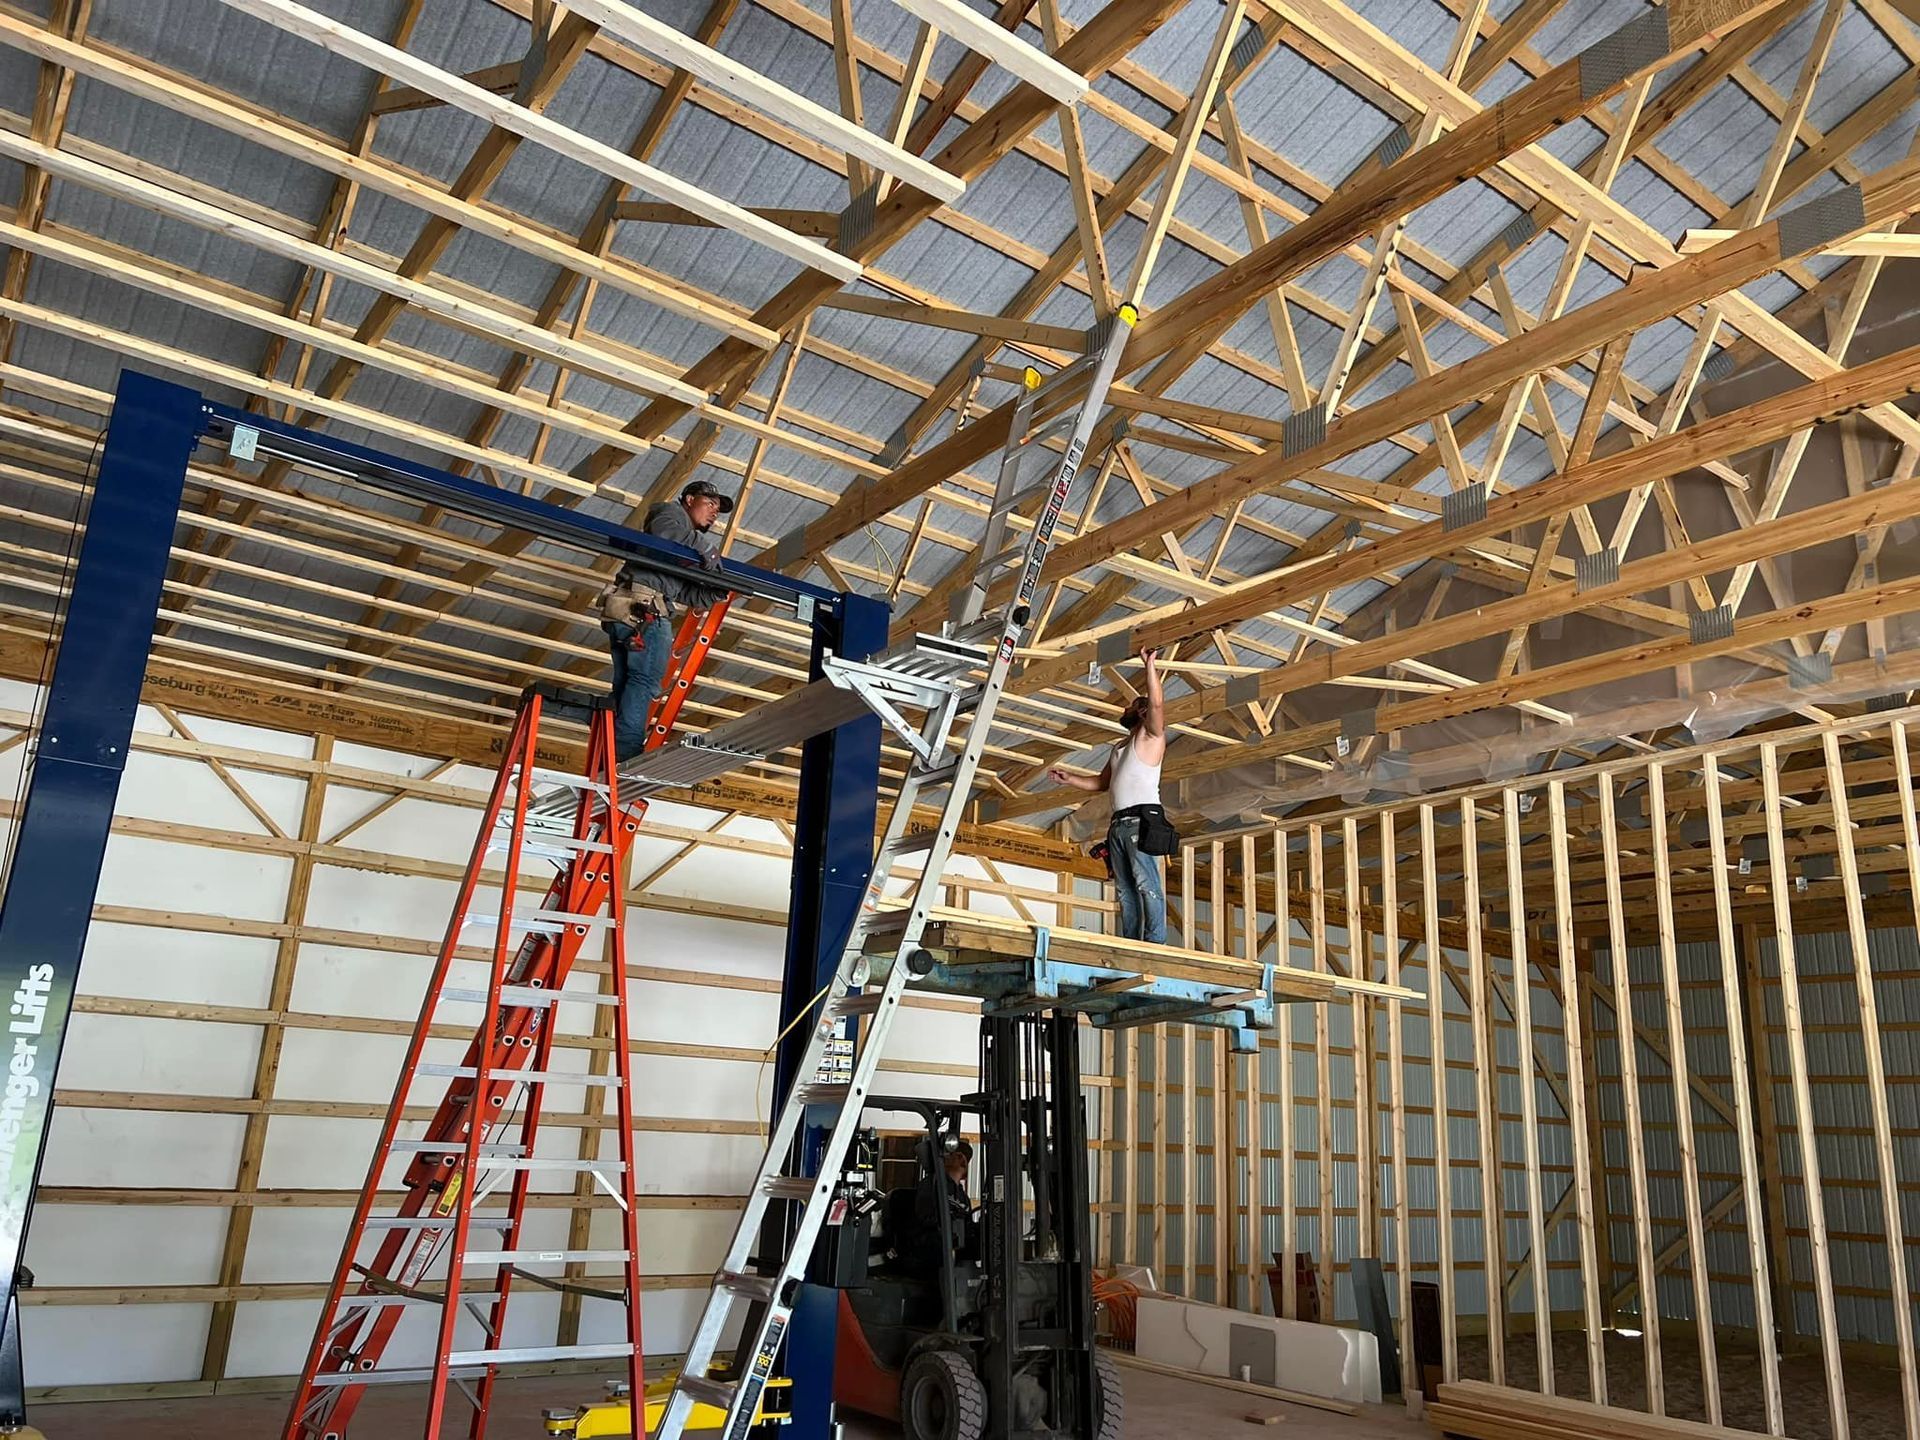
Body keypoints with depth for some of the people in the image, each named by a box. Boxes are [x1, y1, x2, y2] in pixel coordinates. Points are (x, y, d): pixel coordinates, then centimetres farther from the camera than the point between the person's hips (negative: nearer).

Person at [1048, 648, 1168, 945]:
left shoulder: (1151, 735, 6)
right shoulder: (1120, 748, 30)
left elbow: (1157, 703, -12)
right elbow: (1102, 782, 33)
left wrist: (1150, 665, -12)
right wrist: (1069, 778, 24)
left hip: (1141, 819, -8)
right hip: (1119, 823, 8)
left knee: (1146, 882, -17)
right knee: (1125, 889, 2)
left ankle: (1156, 941, -21)